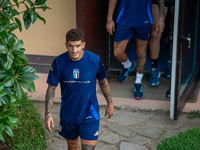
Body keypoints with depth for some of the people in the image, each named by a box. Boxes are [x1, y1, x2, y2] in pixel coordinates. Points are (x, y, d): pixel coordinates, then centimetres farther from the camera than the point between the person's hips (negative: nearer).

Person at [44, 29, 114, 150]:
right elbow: (51, 88, -7)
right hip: (68, 114, 2)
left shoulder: (95, 60, -16)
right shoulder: (58, 62, -15)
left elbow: (103, 82, 1)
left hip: (89, 114, -2)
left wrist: (110, 103, 10)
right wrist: (48, 114, -12)